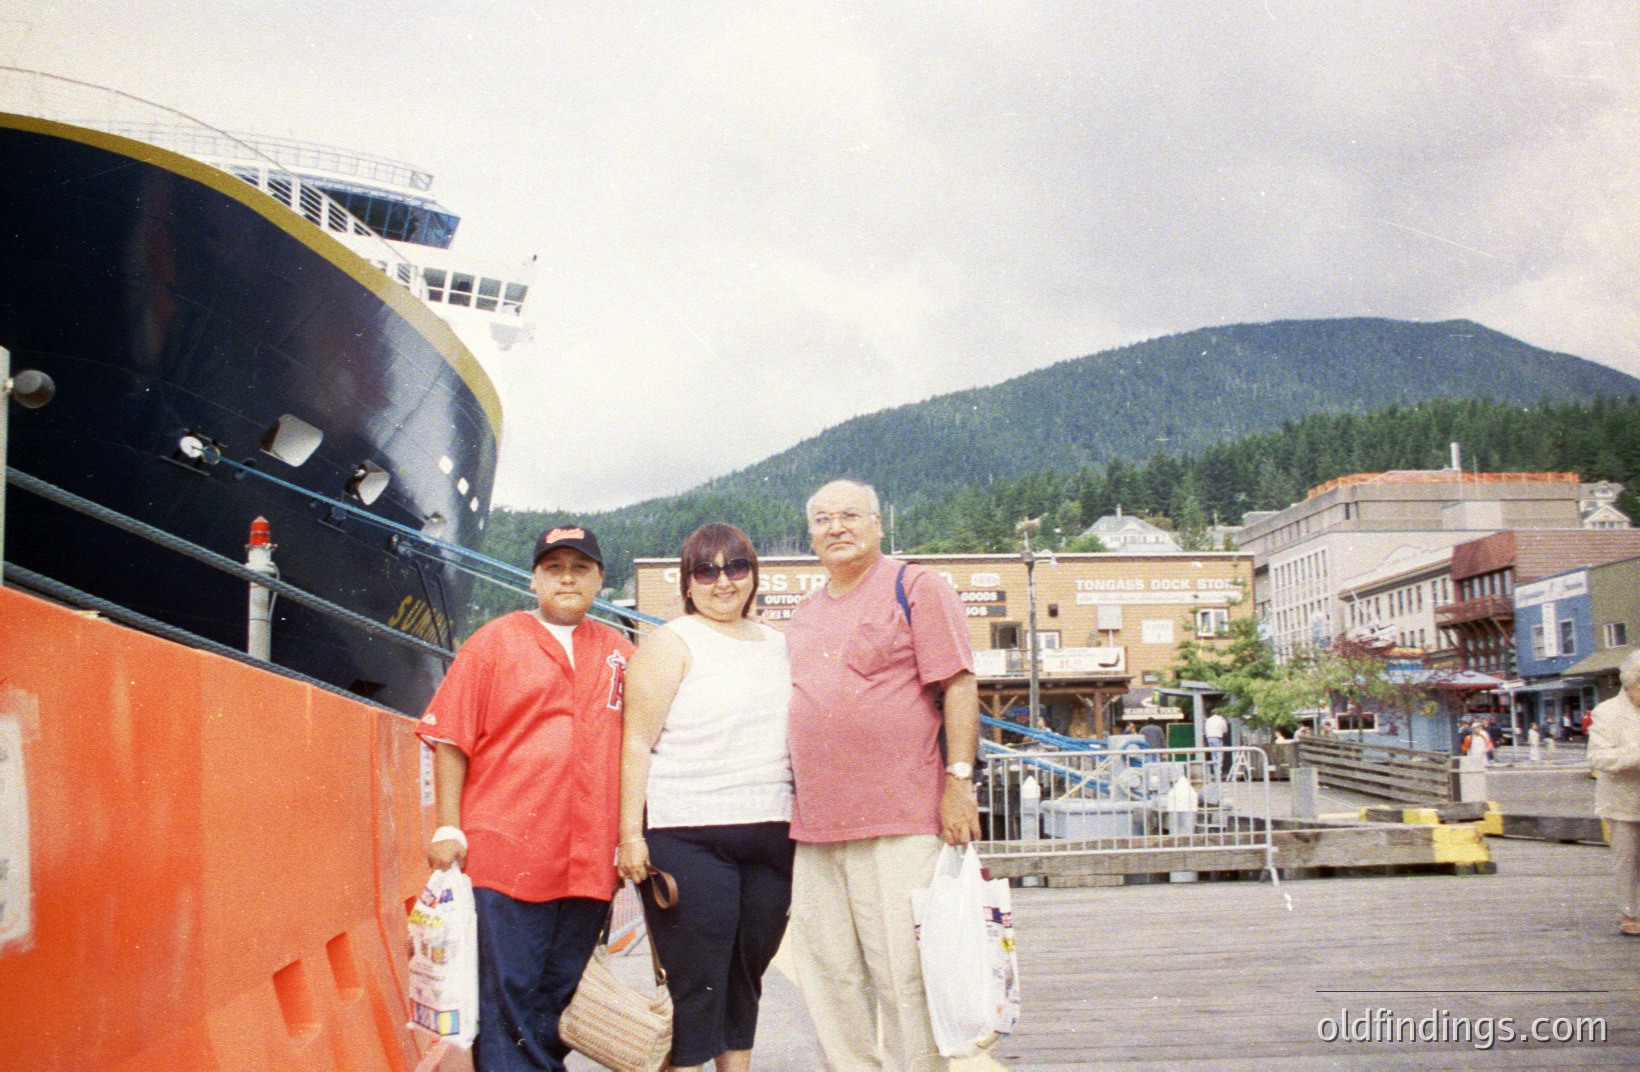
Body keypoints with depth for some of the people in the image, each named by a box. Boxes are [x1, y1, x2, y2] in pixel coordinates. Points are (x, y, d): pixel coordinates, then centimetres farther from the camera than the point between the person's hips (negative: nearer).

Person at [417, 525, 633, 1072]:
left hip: (590, 858, 3)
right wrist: (448, 828, -5)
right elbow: (449, 739, 1)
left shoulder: (619, 653, 13)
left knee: (563, 994, 10)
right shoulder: (495, 642, 4)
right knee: (508, 991, -3)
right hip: (506, 855, -3)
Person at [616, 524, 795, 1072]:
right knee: (696, 980, -5)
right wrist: (630, 833, -13)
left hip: (770, 833, 6)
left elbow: (800, 734, 24)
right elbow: (636, 743, -6)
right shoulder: (671, 644, -1)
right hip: (688, 835, -5)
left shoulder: (777, 644, 16)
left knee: (748, 970, 11)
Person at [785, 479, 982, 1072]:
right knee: (829, 977, 9)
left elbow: (958, 687, -6)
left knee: (903, 972, -5)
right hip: (814, 825, 7)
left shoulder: (916, 588, 1)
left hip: (899, 822, -6)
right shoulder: (804, 614, 20)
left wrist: (959, 778, -14)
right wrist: (791, 804, 21)